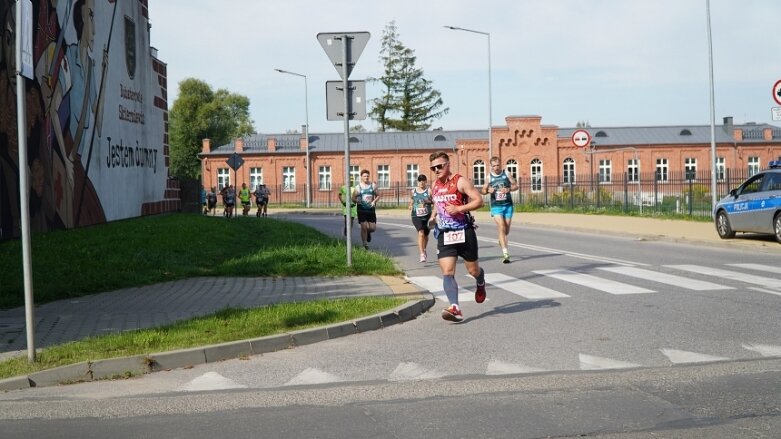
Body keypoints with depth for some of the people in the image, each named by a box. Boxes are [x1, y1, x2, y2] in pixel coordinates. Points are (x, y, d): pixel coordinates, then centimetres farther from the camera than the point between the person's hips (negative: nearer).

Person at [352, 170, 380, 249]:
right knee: (364, 227, -8)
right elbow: (353, 198, 4)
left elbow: (378, 195, 11)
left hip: (371, 209, 2)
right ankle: (365, 244, 4)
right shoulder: (357, 187, 0)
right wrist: (357, 201, -19)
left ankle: (368, 233, 37)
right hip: (362, 210, -2)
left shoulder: (373, 186, 5)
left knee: (373, 228, 0)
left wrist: (374, 201, -8)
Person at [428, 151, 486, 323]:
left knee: (473, 270, 10)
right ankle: (455, 309, -22)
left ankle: (481, 284, 47)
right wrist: (434, 214, 10)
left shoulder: (461, 182, -8)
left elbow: (479, 201, -13)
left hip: (464, 232, -4)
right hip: (444, 234, 4)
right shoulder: (435, 186, 11)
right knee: (447, 273, -13)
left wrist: (458, 209, -22)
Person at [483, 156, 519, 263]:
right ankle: (505, 254, -19)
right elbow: (483, 190, 10)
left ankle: (501, 241, 44)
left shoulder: (506, 174, 3)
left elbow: (515, 186, 6)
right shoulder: (489, 177, 2)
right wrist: (488, 190, -13)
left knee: (506, 230, 9)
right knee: (501, 228, -15)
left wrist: (509, 189, -15)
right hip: (496, 206, -2)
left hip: (508, 205, 2)